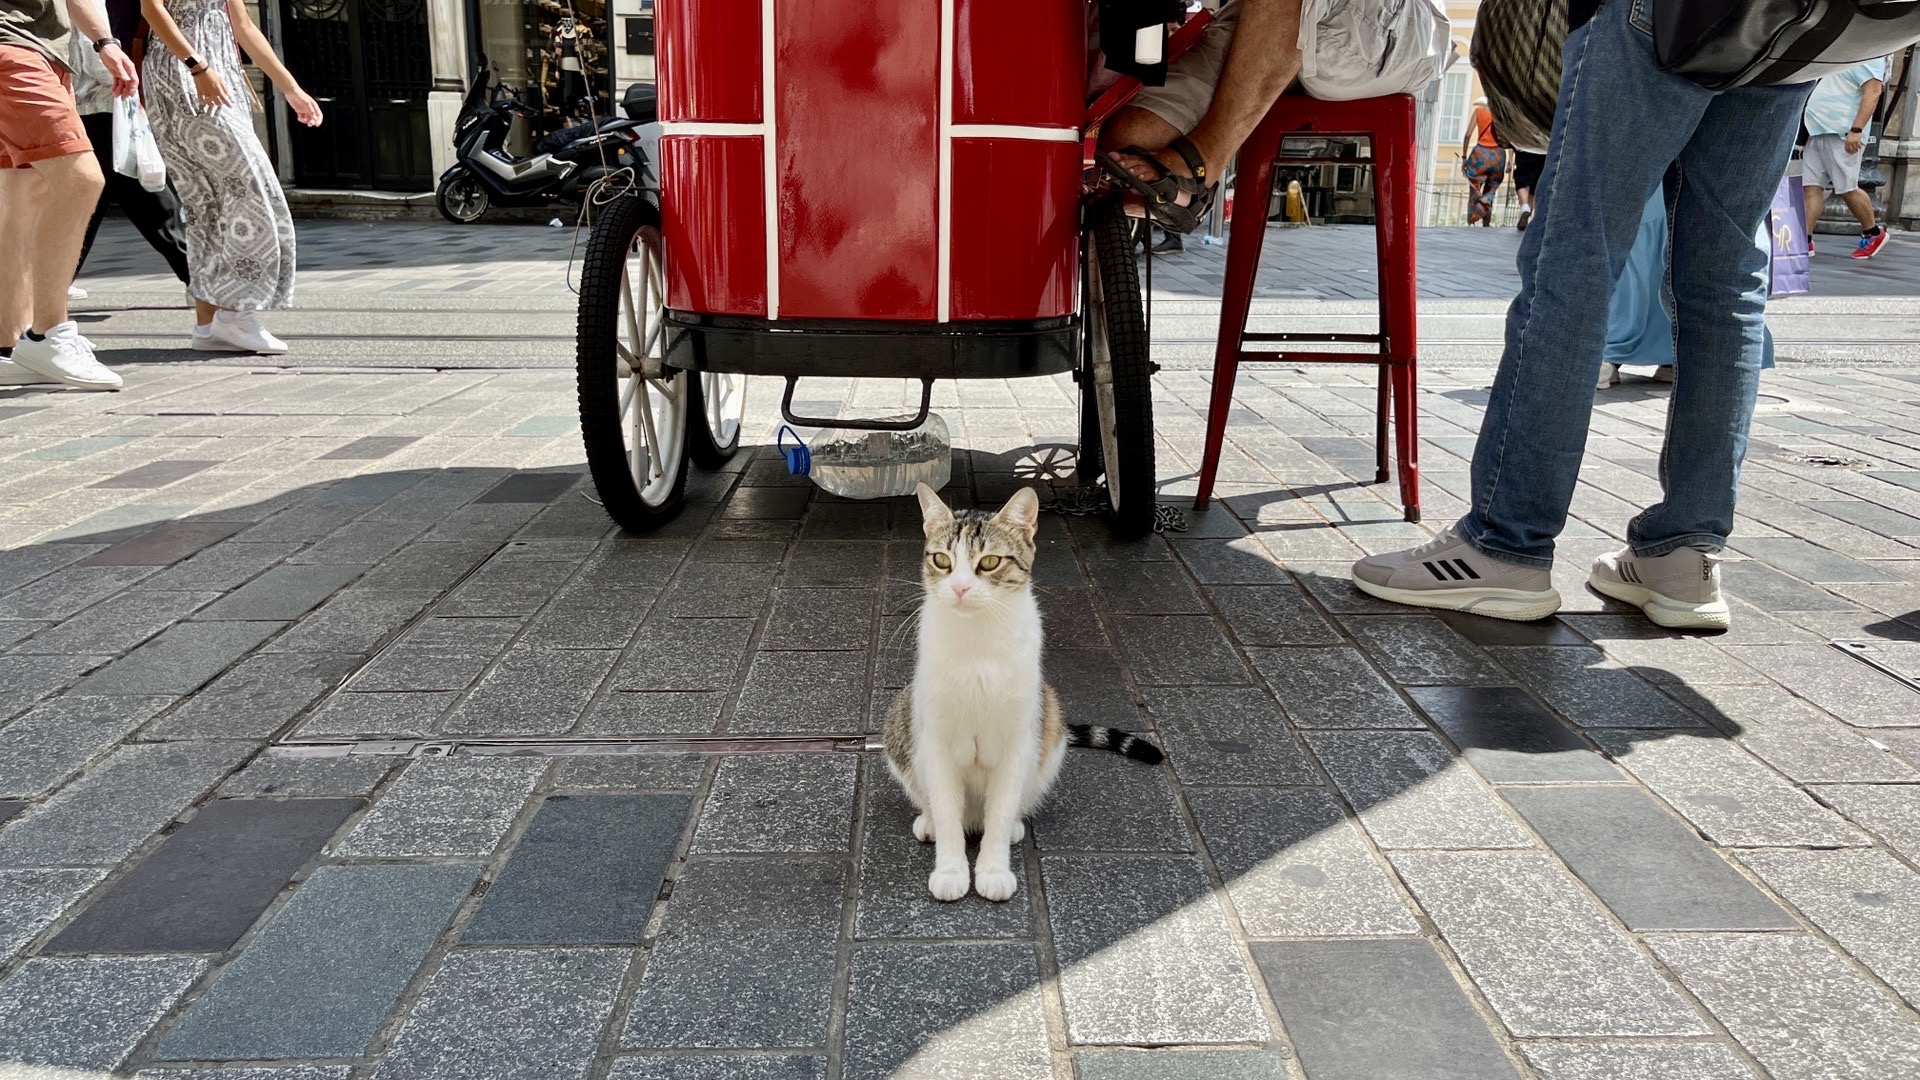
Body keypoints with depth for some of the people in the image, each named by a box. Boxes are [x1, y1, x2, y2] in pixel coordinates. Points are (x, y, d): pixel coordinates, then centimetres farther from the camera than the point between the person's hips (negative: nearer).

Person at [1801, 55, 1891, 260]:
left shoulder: (1869, 57, -6)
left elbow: (1872, 93, -16)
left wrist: (1856, 130, -24)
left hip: (1842, 135, -9)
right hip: (1818, 131, 9)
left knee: (1847, 189, -6)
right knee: (1811, 187, -1)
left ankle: (1873, 233, 12)